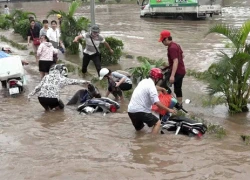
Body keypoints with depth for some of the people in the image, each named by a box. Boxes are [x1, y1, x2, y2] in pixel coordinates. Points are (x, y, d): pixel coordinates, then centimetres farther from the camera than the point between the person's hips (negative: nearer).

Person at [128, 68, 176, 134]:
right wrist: (168, 110, -12)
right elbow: (157, 103, -21)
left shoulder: (144, 81, 14)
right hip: (139, 111, -9)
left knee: (139, 129, 27)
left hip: (131, 110, 9)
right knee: (157, 123, 2)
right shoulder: (151, 86, -14)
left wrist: (162, 89, 55)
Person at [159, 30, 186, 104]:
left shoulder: (171, 48, -20)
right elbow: (182, 55, 24)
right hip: (181, 71, 10)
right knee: (178, 89, 18)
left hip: (176, 72, -10)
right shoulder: (176, 45, 10)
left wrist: (172, 75, -35)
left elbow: (175, 61, -29)